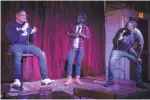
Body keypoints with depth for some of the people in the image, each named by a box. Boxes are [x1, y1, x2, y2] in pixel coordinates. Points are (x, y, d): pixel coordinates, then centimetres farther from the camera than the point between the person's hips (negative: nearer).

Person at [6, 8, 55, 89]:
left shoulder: (27, 25, 12)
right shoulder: (11, 25, -3)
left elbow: (31, 40, 14)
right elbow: (12, 40, -17)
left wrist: (32, 33, -9)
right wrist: (22, 30, -21)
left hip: (26, 45, 5)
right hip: (15, 45, -5)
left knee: (42, 54, -15)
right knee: (18, 54, -40)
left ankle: (45, 78, -12)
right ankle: (17, 80, -34)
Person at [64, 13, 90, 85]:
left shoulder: (85, 27, 3)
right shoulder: (73, 25, 7)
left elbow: (88, 36, -1)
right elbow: (68, 33, 13)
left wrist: (80, 34, -15)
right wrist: (72, 34, -7)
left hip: (80, 48, 0)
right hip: (72, 47, 0)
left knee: (78, 63, 3)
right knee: (70, 62, -6)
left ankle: (77, 79, 12)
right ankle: (69, 79, 2)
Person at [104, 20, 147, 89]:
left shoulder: (137, 33, -27)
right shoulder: (121, 31, -27)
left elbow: (140, 45, -12)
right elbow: (113, 41, -15)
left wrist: (138, 57, -6)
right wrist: (118, 39, -38)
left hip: (129, 50, 2)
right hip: (118, 49, -1)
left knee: (138, 62, -6)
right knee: (111, 62, -20)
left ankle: (139, 82, 10)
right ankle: (110, 81, -5)